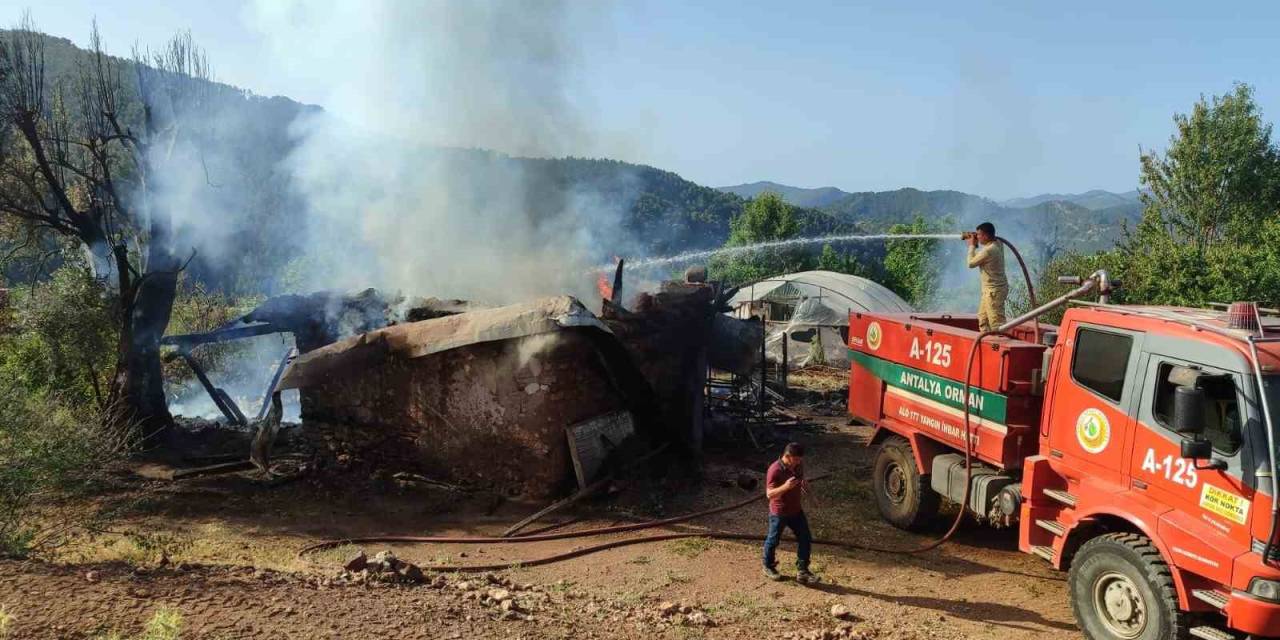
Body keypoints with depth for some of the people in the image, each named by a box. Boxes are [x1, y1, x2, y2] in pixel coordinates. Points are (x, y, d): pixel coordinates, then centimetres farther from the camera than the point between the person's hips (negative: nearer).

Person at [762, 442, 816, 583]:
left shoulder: (798, 465, -4)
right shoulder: (775, 470, -26)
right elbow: (769, 493, -26)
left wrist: (804, 484, -7)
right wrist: (785, 487, -42)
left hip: (796, 510, 6)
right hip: (779, 512, -6)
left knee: (805, 539, 4)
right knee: (773, 541, 12)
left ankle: (802, 571, 15)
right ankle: (768, 567, 34)